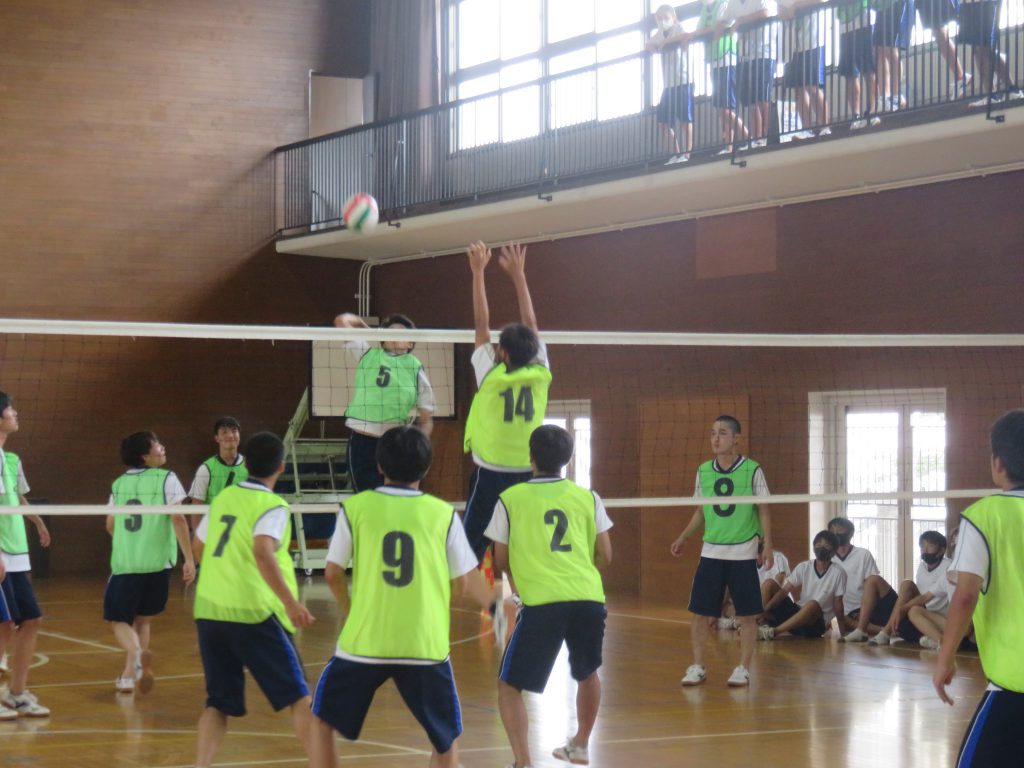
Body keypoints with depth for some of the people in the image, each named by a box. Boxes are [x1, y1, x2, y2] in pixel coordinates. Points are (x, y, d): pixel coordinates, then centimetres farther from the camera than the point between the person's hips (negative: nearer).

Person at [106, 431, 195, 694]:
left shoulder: (119, 484, 9)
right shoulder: (166, 479, -3)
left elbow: (110, 525, 17)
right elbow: (178, 518, -12)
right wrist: (189, 558, -10)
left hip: (124, 564, 1)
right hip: (157, 563, -1)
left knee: (119, 620, 6)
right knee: (143, 619, 17)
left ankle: (135, 651, -25)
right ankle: (131, 673, 12)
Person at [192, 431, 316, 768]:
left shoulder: (223, 497, 10)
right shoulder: (272, 507, -9)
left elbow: (198, 547, 23)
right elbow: (263, 553, -26)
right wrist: (290, 602, -30)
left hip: (209, 611, 6)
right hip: (253, 613, -6)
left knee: (219, 703, 10)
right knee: (299, 696, 5)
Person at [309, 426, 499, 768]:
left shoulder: (355, 508, 1)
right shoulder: (443, 514, 2)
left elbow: (333, 573, 4)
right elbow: (464, 581, 6)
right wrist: (494, 605, 26)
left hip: (364, 642, -1)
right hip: (425, 646, 1)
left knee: (323, 721, 19)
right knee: (446, 739, 18)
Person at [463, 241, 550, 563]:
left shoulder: (491, 375, -9)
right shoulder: (540, 374, -3)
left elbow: (481, 324, -2)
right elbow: (531, 324, 7)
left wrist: (478, 272, 4)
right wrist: (518, 274, 13)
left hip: (490, 473, -3)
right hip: (527, 473, 3)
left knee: (472, 549, 2)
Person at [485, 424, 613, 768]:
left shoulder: (510, 499, 5)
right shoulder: (587, 497, 11)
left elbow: (501, 562, 11)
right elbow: (605, 556, 14)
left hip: (541, 603, -3)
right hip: (589, 599, 4)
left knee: (509, 686, 8)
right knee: (587, 674, 30)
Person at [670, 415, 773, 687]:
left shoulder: (752, 470, -5)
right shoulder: (704, 471, 5)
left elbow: (763, 511, -2)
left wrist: (768, 545, -9)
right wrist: (683, 538, 10)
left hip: (743, 553, -3)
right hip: (711, 552, 3)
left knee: (746, 614, 2)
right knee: (700, 612, 2)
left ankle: (743, 669, 12)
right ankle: (697, 667, 12)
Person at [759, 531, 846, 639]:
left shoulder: (838, 573, -9)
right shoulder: (804, 567, 0)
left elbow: (837, 604, -6)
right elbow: (785, 590, -5)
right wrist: (765, 609, -18)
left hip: (817, 623, -4)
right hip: (797, 613, 4)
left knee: (813, 605, -39)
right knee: (769, 584, -9)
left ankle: (774, 631, -37)